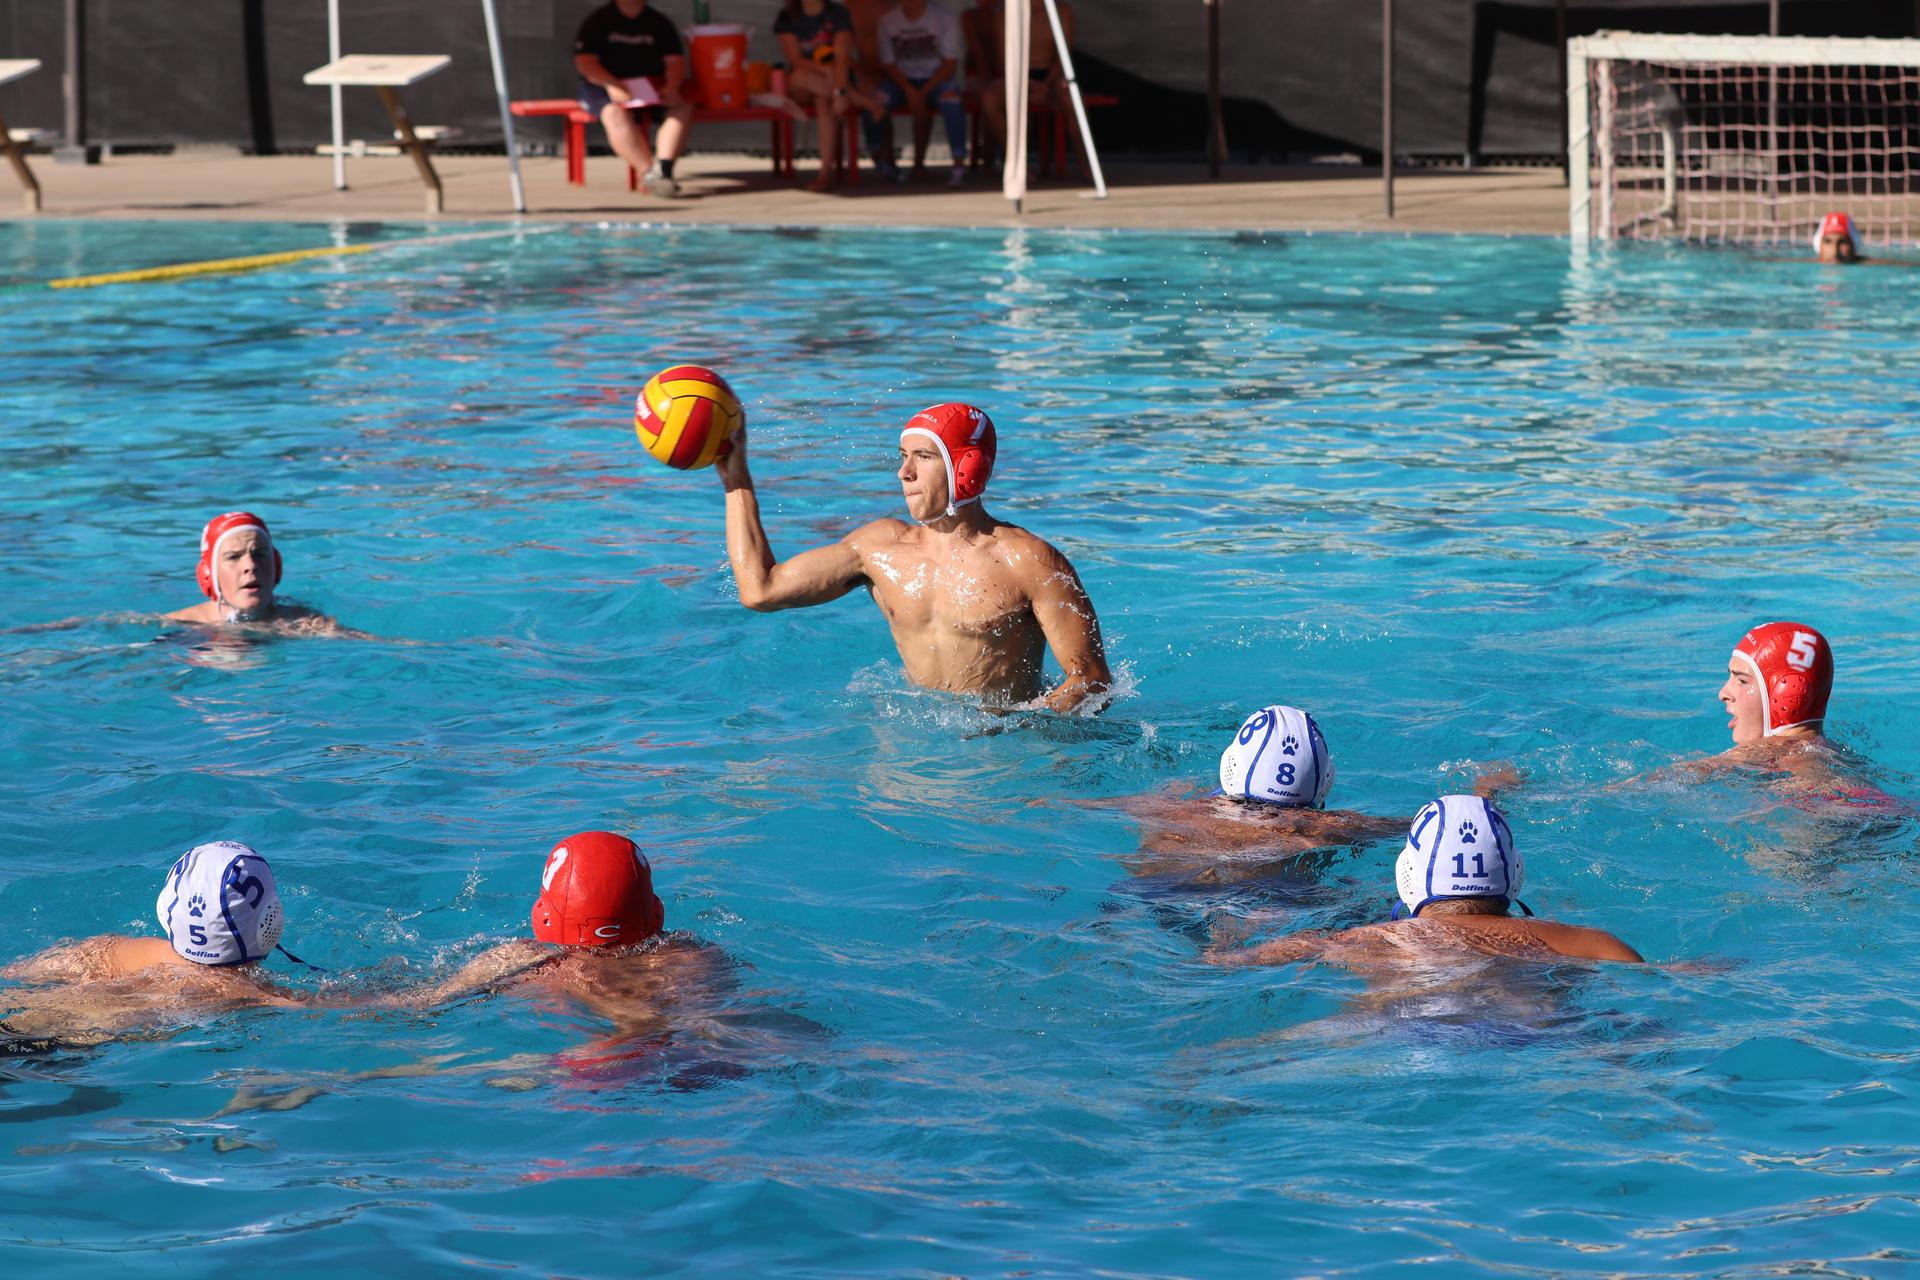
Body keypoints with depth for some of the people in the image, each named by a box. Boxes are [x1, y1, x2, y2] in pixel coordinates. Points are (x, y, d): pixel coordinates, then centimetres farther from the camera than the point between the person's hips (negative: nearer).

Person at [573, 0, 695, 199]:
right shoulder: (598, 21, 5)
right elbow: (584, 61, -5)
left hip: (652, 89, 3)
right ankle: (649, 171, -47)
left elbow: (675, 61, 5)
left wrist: (672, 88, -18)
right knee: (616, 114, -37)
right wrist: (611, 85, -23)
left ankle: (663, 168, -44)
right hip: (605, 86, -3)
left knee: (683, 108, -27)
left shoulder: (660, 23, 13)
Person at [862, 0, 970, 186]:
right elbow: (888, 63, 0)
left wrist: (924, 92, -19)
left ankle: (959, 163, -29)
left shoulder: (944, 19, -4)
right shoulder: (888, 20, 1)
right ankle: (885, 160, -6)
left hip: (936, 79, -2)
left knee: (951, 98, -36)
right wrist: (909, 90, -18)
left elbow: (950, 63, -7)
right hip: (902, 80, 2)